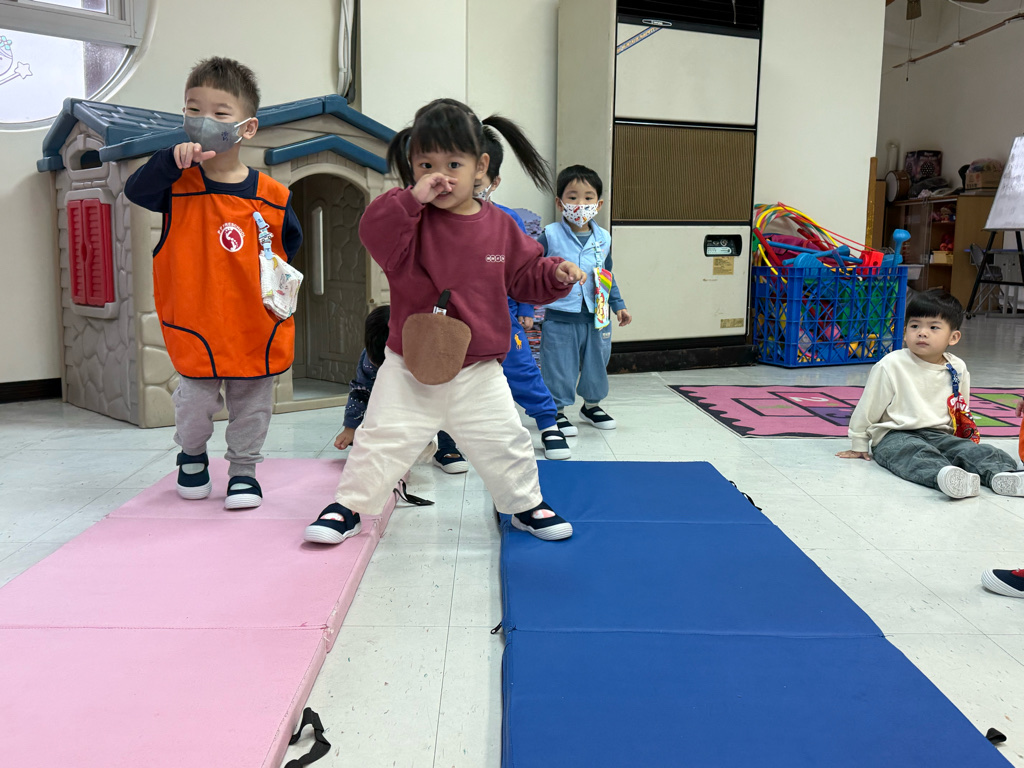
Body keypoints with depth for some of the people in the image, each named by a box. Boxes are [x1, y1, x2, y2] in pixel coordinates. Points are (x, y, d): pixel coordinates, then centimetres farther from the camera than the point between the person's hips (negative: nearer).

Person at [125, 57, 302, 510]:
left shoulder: (271, 195, -4)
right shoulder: (178, 184, -3)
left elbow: (290, 241, 8)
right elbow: (135, 190, -18)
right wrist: (174, 160, -29)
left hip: (255, 322, 1)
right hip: (194, 319, 0)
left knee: (252, 404, 11)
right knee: (195, 402, 5)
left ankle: (243, 469, 31)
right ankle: (192, 456, 36)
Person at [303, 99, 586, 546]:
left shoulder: (500, 227, 1)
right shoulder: (411, 219, -6)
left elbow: (525, 277, 8)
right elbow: (375, 232, -25)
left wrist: (556, 275, -9)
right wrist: (413, 197, -34)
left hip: (479, 369, 2)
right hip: (412, 364, -1)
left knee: (504, 443, 11)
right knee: (381, 440, 4)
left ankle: (525, 504, 35)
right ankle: (348, 507, 24)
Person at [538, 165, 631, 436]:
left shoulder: (603, 238, 4)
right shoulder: (551, 236, -9)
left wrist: (618, 305, 14)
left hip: (596, 316, 4)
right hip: (560, 317, -4)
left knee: (596, 363, 17)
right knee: (559, 366, 3)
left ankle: (592, 404, 38)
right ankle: (557, 411, 21)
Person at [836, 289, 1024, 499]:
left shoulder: (958, 369, 7)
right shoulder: (891, 366, -8)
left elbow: (961, 411, 24)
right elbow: (868, 408, 0)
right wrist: (859, 446, 5)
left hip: (939, 434, 6)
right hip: (895, 436, -6)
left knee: (972, 450, -19)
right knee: (918, 454, -35)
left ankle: (1001, 475, -43)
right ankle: (945, 477, -62)